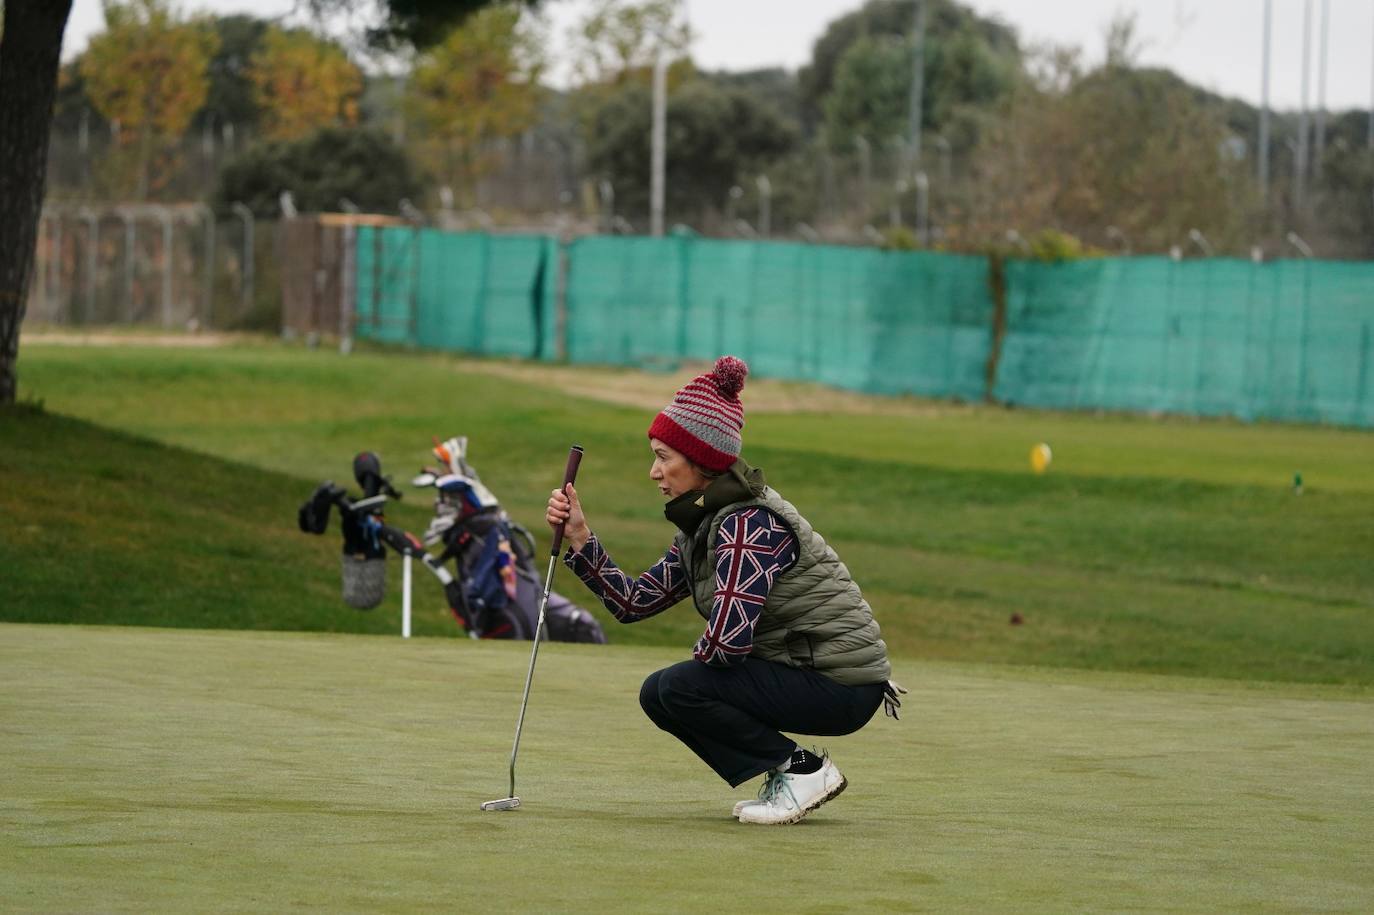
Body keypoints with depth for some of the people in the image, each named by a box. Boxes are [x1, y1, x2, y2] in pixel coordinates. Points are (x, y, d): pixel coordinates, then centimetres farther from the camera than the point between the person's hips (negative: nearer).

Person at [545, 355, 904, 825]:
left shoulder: (748, 524, -21)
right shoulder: (698, 527, 8)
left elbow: (726, 641, -28)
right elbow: (635, 601, 8)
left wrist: (698, 660, -6)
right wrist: (580, 538, 0)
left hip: (843, 688, -10)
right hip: (800, 670, 10)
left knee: (679, 688, -19)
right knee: (658, 694, 9)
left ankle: (803, 769, -7)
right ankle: (786, 779, 11)